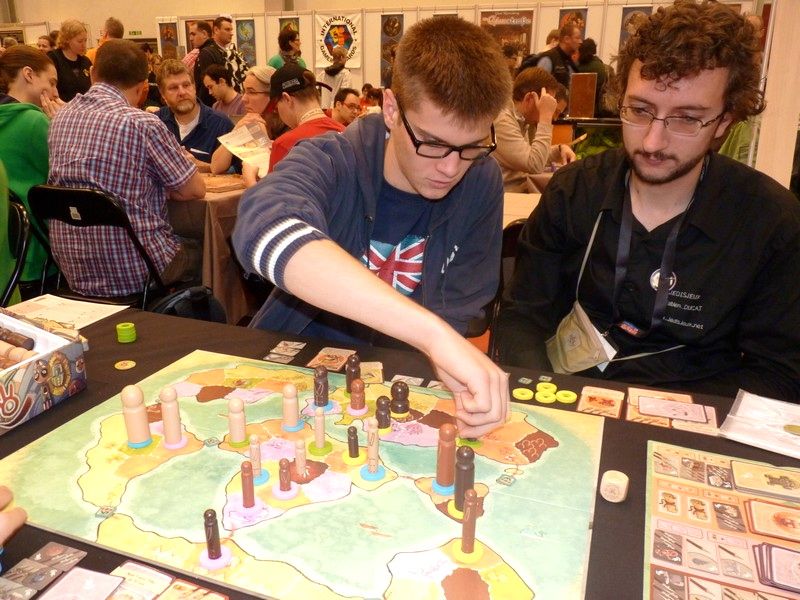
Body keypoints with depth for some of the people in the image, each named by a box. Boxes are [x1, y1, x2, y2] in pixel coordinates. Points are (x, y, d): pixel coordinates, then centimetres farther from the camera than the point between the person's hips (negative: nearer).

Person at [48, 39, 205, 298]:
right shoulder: (142, 123, -15)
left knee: (183, 246, 30)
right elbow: (196, 190, -8)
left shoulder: (61, 117, 4)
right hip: (133, 272, -6)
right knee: (203, 253, 24)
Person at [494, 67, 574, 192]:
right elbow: (535, 166, -25)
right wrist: (546, 116, -21)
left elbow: (537, 156, 21)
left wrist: (560, 148, 2)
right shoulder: (502, 121, -21)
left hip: (524, 187, 8)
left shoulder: (523, 119, 7)